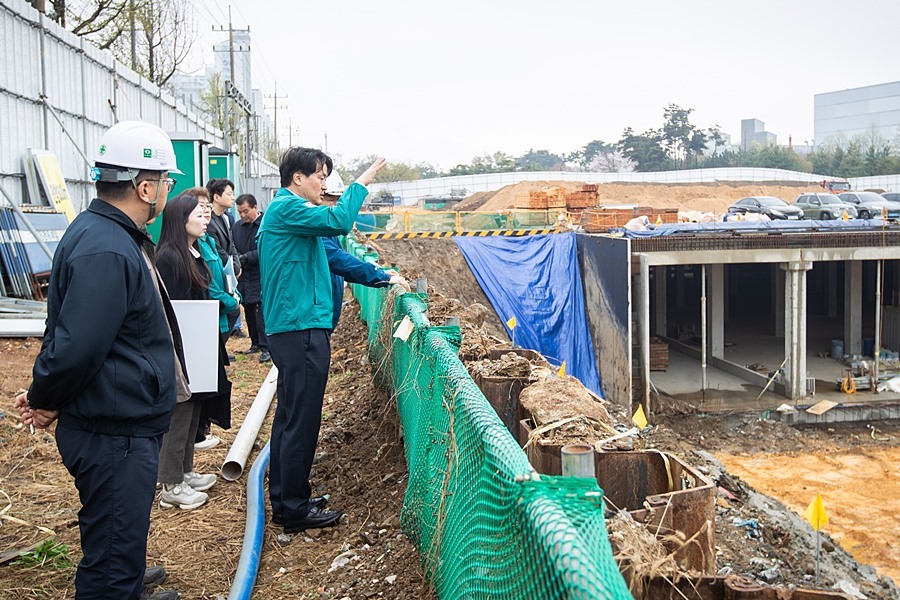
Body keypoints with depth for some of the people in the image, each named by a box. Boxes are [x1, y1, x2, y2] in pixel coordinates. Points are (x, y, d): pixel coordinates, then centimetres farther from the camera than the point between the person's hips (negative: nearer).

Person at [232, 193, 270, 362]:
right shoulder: (237, 226, 12)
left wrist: (246, 257, -21)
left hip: (262, 276, -7)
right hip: (244, 276, 7)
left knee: (262, 311, -10)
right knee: (249, 311, 13)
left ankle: (266, 347, -6)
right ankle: (255, 343, 25)